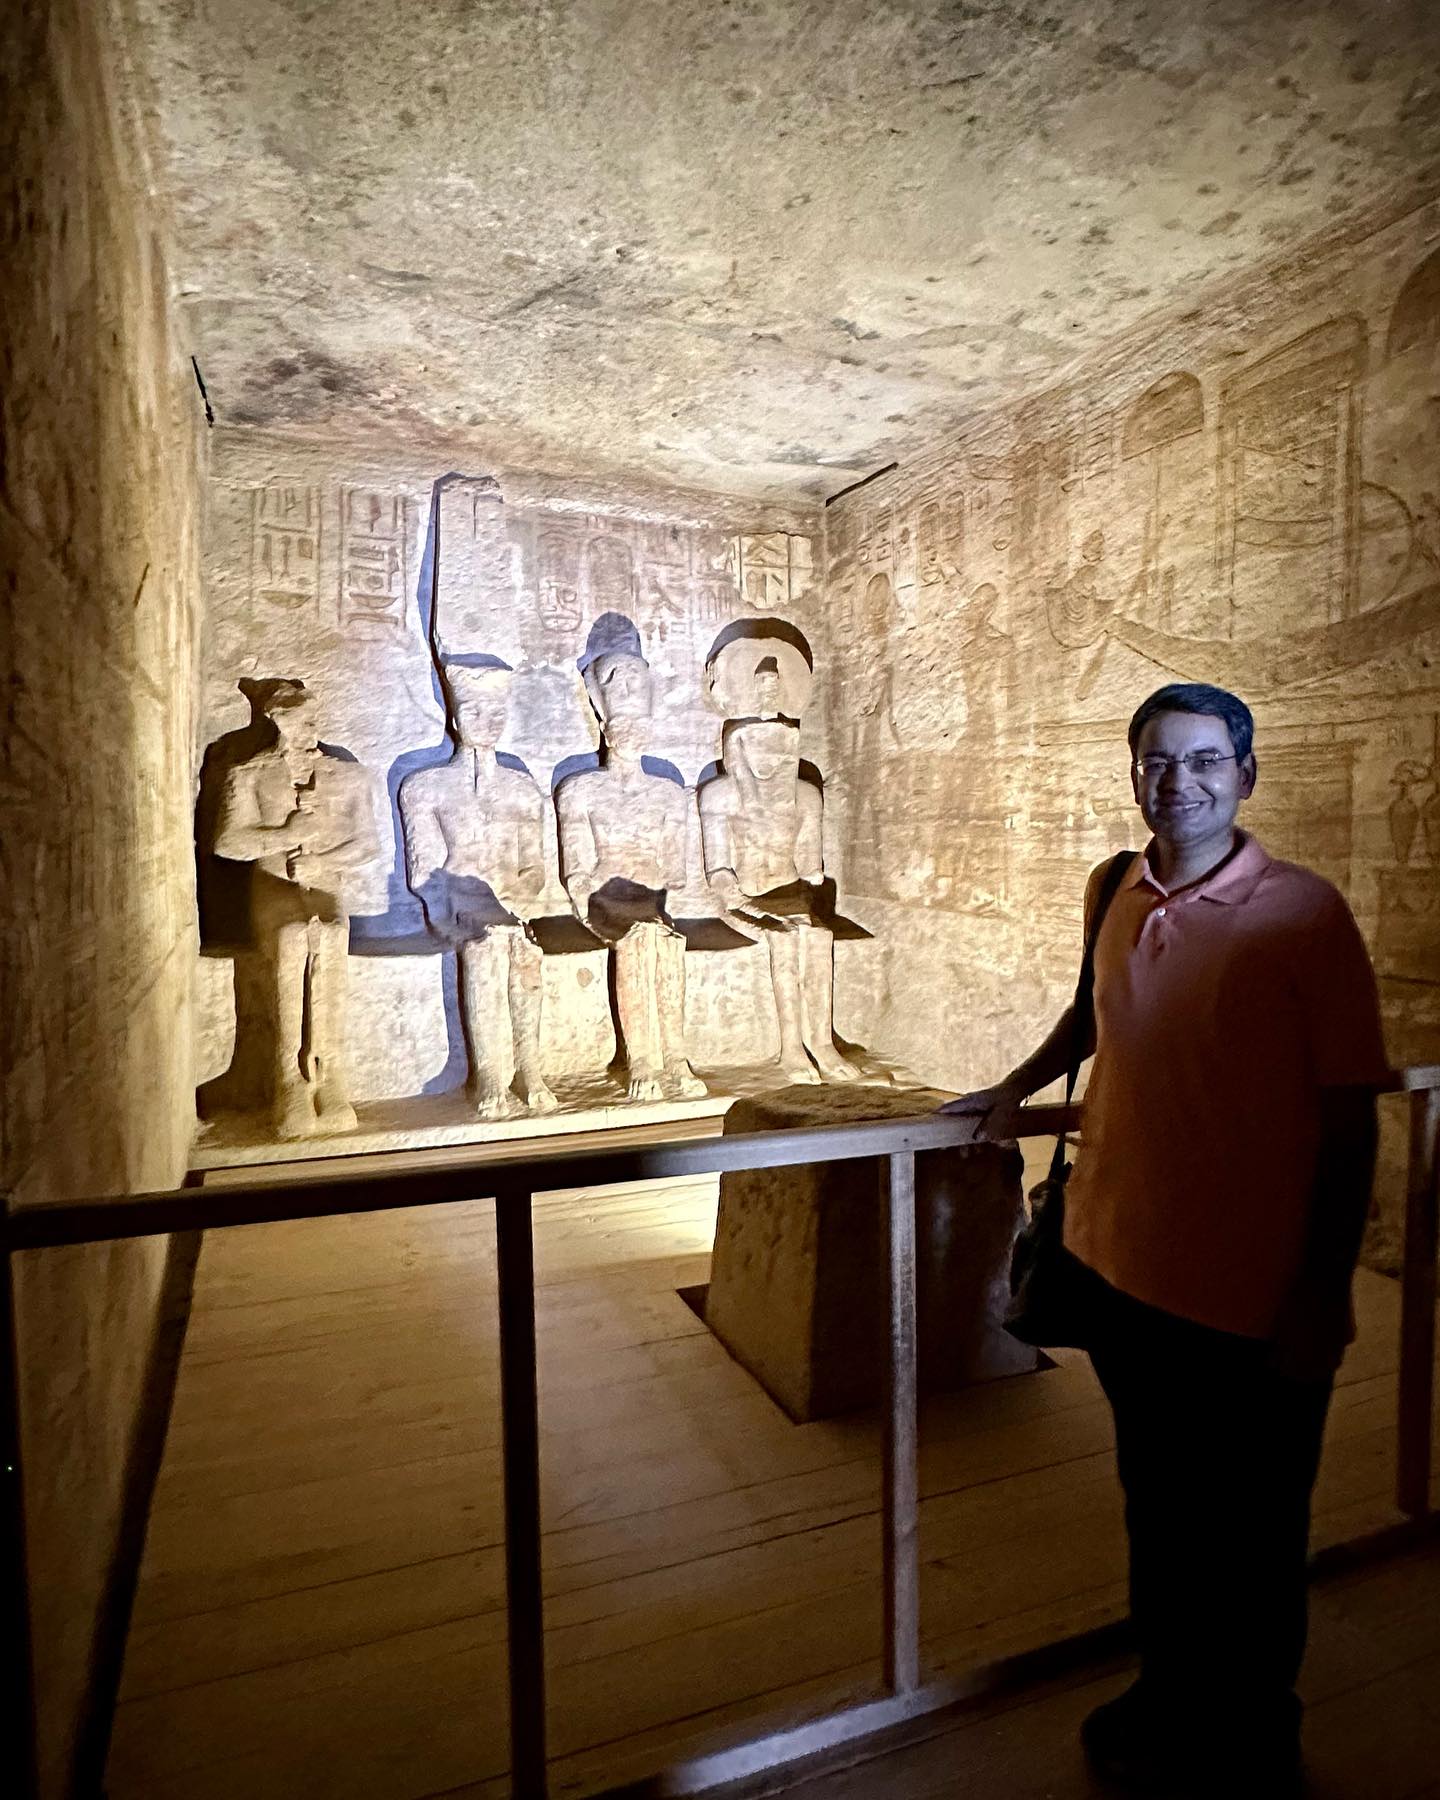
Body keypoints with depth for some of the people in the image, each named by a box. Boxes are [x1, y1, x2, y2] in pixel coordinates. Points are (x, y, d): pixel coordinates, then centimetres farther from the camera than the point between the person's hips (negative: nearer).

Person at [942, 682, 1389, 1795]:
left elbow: (1350, 1117, -11)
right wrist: (1015, 1089, 22)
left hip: (1254, 1305, -4)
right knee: (1157, 1512, 22)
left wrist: (1325, 1296, -12)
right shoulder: (1115, 896, 2)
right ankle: (1168, 1704, 47)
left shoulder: (1303, 912, -13)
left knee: (1250, 1540, 16)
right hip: (1123, 1270, 5)